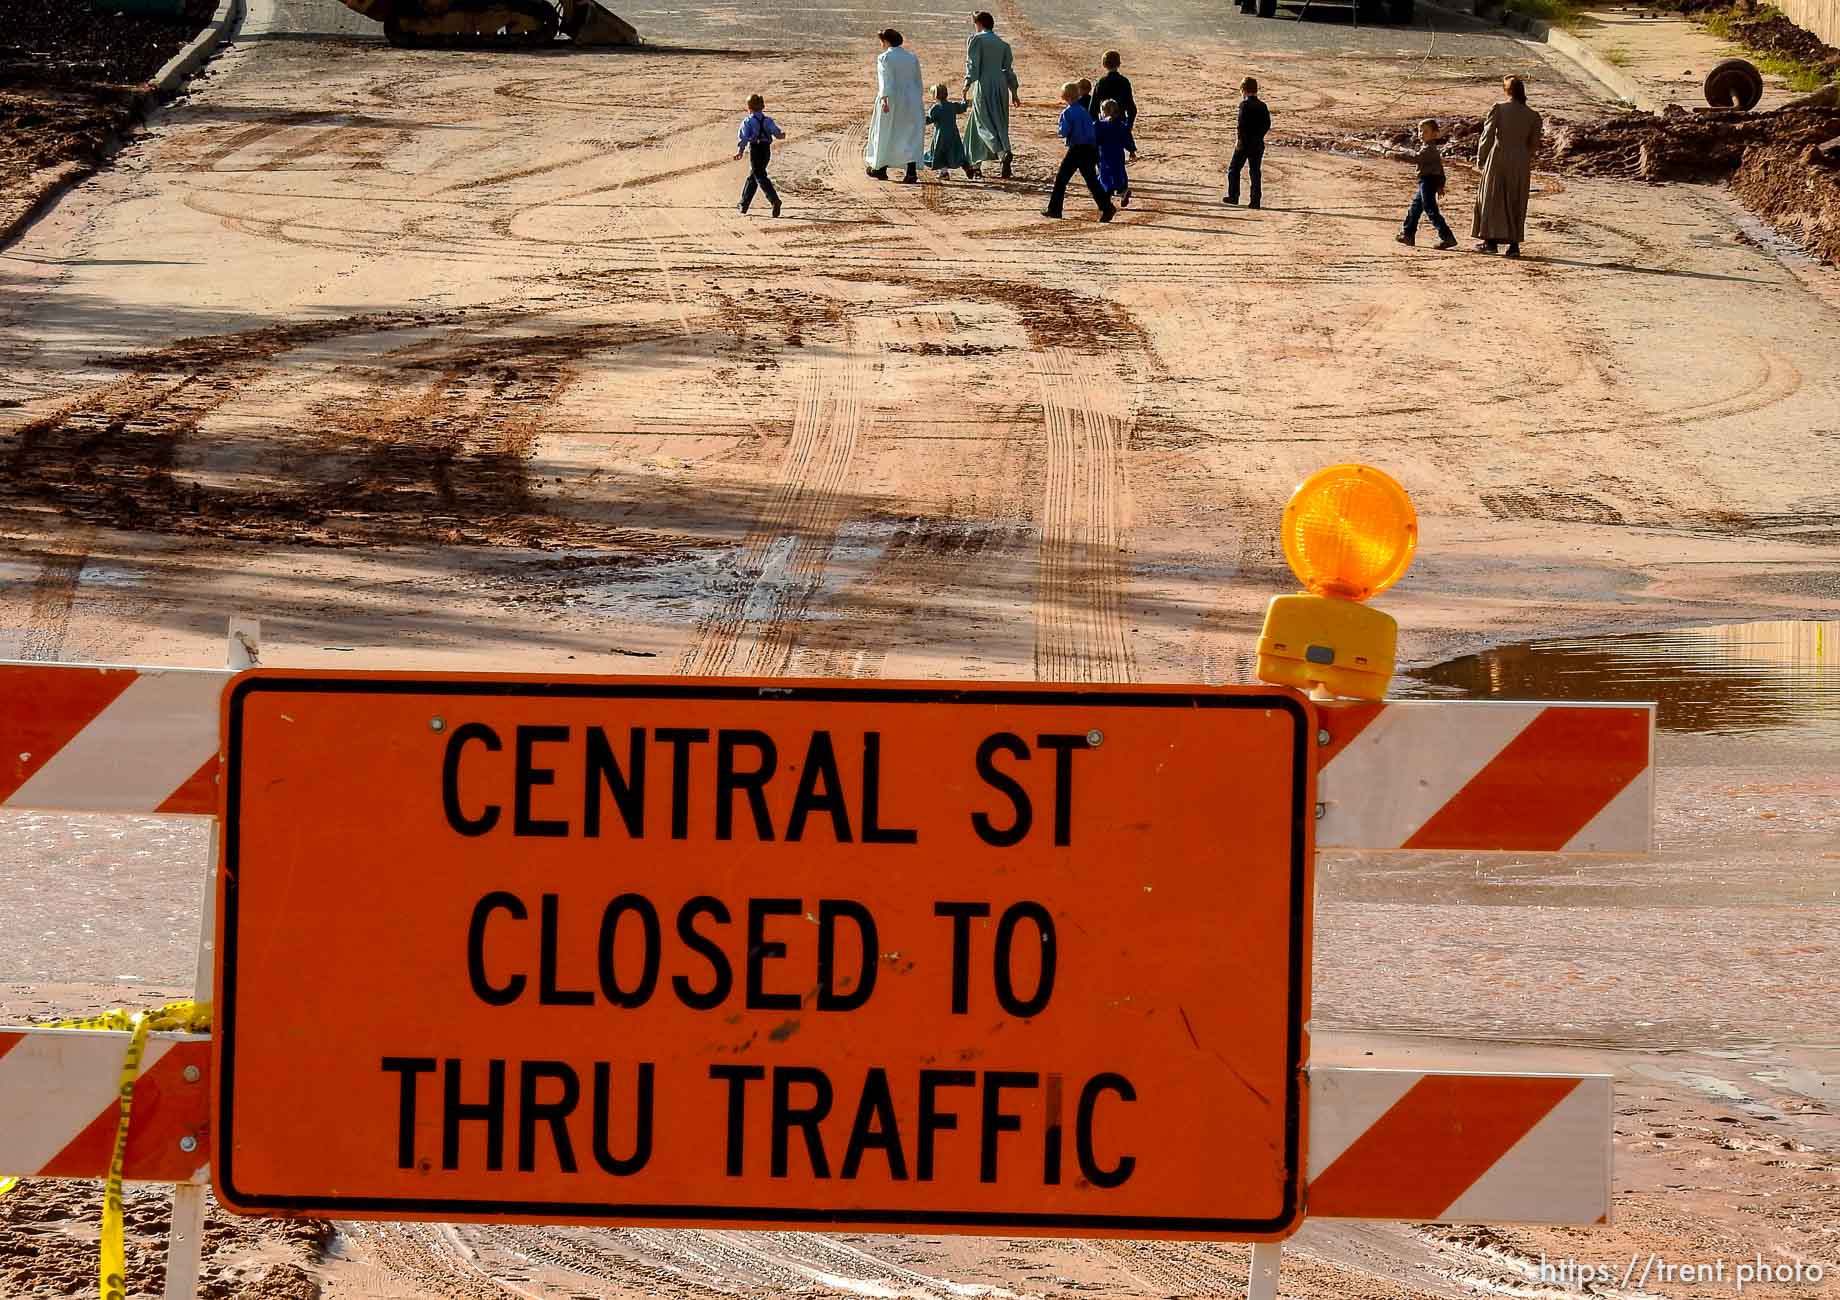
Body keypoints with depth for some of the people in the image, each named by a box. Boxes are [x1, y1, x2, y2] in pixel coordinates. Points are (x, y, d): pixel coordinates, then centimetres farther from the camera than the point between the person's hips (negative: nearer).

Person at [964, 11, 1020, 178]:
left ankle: (1003, 153, -34)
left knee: (986, 123, -9)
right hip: (1001, 86, 6)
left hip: (984, 84, -6)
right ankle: (976, 164, 14)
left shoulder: (976, 40, -2)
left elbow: (973, 63, -12)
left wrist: (967, 84, -16)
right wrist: (1014, 92, 20)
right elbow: (1008, 69, 17)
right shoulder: (1003, 44, 15)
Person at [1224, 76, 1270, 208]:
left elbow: (1242, 124, -18)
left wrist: (1240, 140, -14)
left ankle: (1233, 196, 5)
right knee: (1255, 172, 7)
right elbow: (1267, 124, 8)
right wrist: (1259, 137, 15)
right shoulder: (1262, 106, 7)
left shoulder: (1245, 104, -10)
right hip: (1258, 145, 5)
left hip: (1245, 143, -5)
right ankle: (1255, 201, 2)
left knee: (1234, 169, 8)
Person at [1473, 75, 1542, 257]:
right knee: (1516, 203, 9)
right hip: (1521, 163, 3)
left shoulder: (1498, 109, -8)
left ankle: (1491, 240, 5)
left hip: (1499, 159, -3)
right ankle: (1514, 244, 6)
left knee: (1492, 199, 8)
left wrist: (1481, 158, 3)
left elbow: (1488, 135, -7)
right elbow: (1534, 145, 6)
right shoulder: (1532, 116, 2)